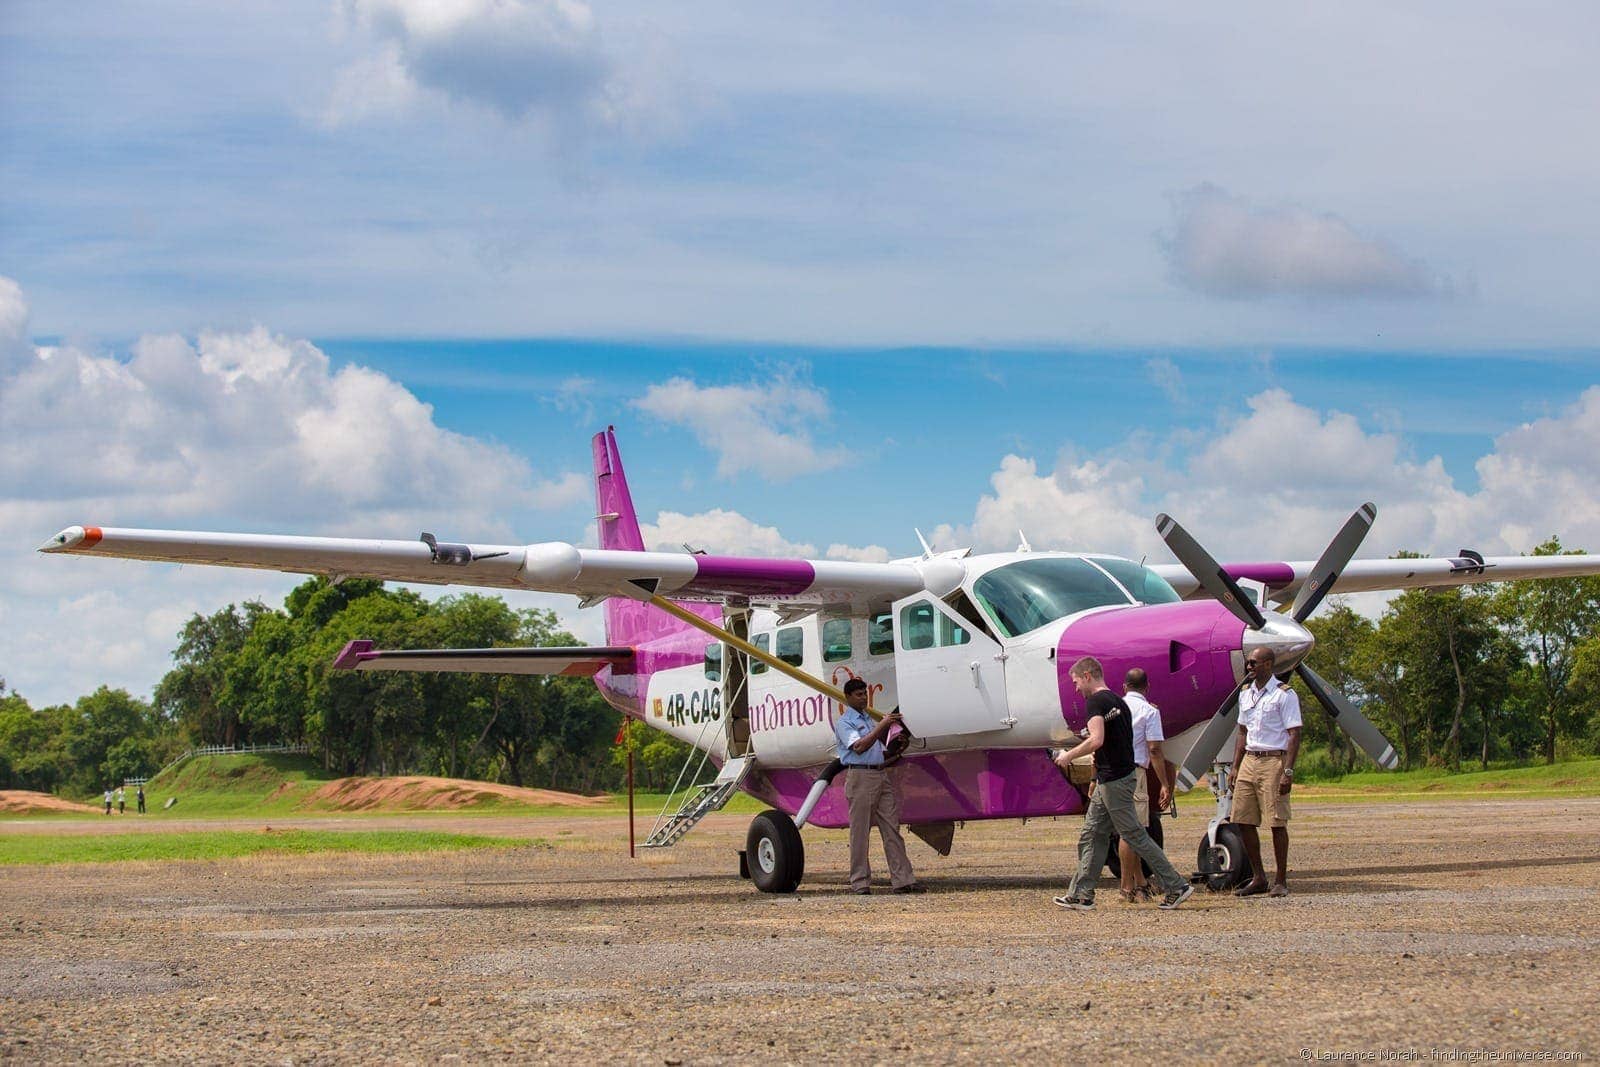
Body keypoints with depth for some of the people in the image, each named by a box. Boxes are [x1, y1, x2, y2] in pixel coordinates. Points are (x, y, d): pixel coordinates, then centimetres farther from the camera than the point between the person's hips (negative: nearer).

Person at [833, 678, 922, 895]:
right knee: (860, 832, -4)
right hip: (860, 777, -8)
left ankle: (902, 879, 0)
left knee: (892, 829, 2)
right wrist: (882, 725, -20)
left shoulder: (867, 719, 22)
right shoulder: (844, 722, -3)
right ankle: (860, 882, -1)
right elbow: (858, 746, -17)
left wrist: (888, 724, 11)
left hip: (881, 775, 8)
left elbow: (880, 740, 29)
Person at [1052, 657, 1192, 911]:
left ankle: (1176, 886, -2)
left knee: (1134, 835, -5)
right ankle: (1081, 895, 12)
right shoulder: (1118, 701, 17)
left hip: (1114, 780, -10)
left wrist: (1069, 756, -13)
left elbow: (1096, 740, -26)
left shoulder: (1096, 701, -13)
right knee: (1091, 835, 11)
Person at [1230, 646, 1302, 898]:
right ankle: (1258, 877, 15)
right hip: (1249, 761, 7)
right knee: (1243, 821, 4)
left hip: (1274, 761, -7)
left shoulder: (1284, 695, -7)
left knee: (1277, 823, -4)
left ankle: (1281, 881, 4)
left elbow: (1294, 735, -10)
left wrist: (1288, 771, -17)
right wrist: (1235, 768, 14)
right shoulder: (1245, 693, 14)